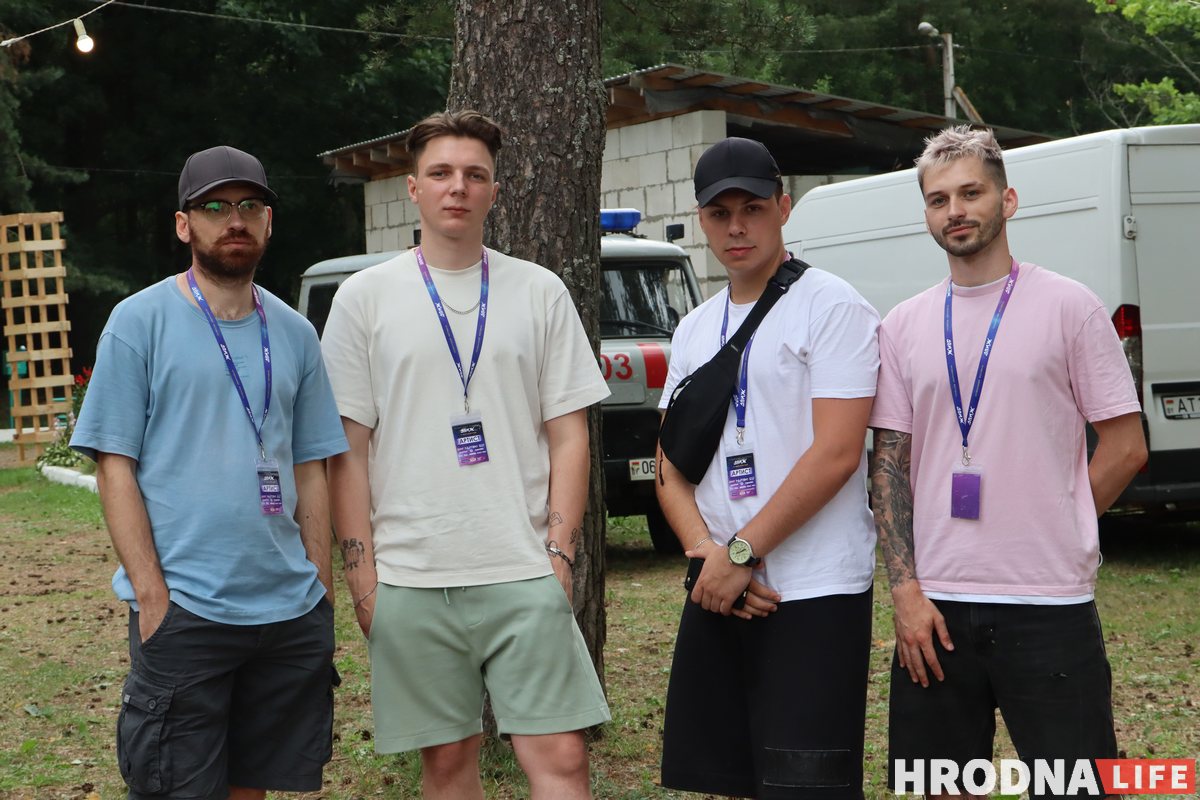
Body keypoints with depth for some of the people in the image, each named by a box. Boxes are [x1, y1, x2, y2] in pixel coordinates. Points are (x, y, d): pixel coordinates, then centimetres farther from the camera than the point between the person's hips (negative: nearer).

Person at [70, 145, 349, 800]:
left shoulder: (294, 333, 12)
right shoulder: (140, 321, -2)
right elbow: (114, 466, -5)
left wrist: (319, 582, 8)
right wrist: (151, 592, -12)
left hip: (291, 612, 4)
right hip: (182, 612, -4)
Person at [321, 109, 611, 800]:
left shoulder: (541, 292, 7)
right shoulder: (365, 297, 5)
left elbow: (568, 436, 7)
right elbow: (347, 449, 4)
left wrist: (560, 554, -3)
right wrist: (362, 574, -2)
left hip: (526, 575, 0)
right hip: (410, 580, 0)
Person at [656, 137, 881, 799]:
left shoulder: (832, 307, -6)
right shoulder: (693, 330, 15)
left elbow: (836, 453, -15)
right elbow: (670, 467, 12)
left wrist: (741, 552, -15)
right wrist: (707, 555, -7)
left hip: (815, 595, -7)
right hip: (717, 595, 7)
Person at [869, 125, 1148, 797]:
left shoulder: (1068, 307, -1)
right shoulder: (905, 326, 9)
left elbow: (1126, 446, 0)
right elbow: (890, 465, 8)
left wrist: (1052, 535, -1)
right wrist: (905, 589, -2)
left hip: (1050, 607, -3)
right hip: (936, 605, 4)